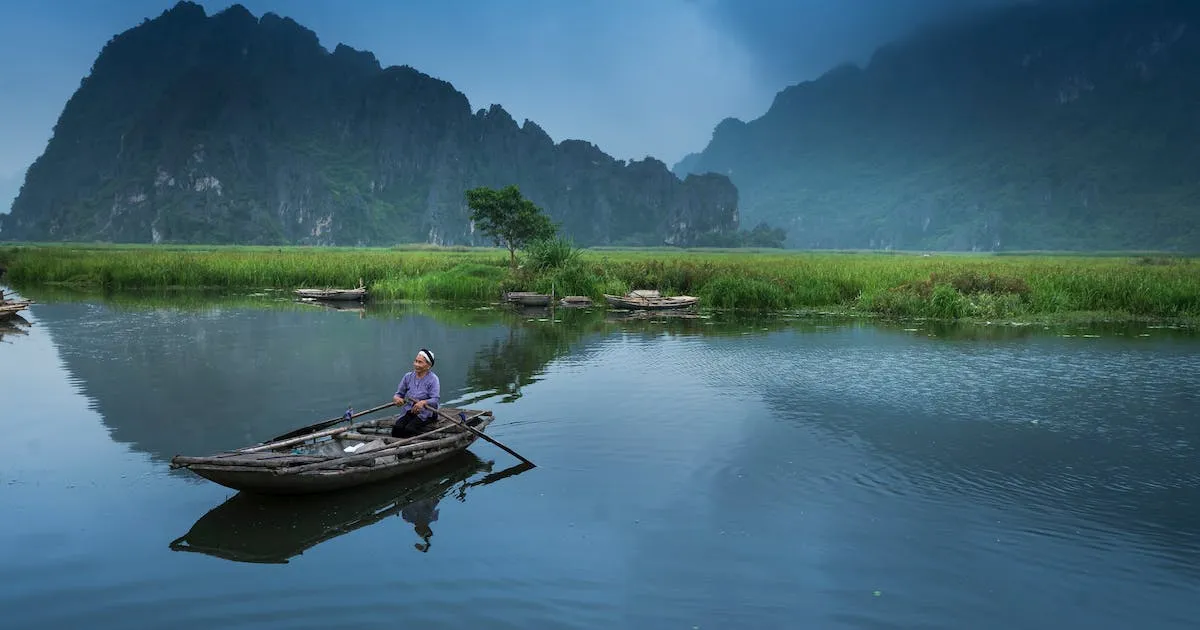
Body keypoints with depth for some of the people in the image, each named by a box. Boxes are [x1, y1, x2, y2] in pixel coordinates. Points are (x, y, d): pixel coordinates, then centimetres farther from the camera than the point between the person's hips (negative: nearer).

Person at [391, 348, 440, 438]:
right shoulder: (408, 376, 10)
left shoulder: (433, 379, -5)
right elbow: (399, 393, 12)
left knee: (409, 429, -29)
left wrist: (423, 402, -35)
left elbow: (436, 399, -15)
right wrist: (396, 398, -13)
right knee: (397, 428, -23)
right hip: (408, 411, 4)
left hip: (425, 413, -4)